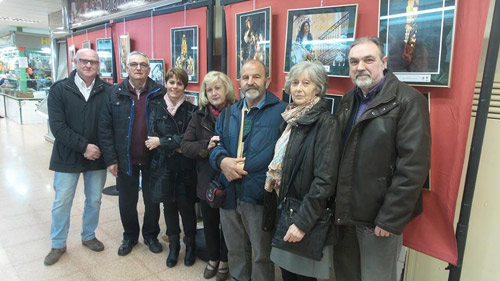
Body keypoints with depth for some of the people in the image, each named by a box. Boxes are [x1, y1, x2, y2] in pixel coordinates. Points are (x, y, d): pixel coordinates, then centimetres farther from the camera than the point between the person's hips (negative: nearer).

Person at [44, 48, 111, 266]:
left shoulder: (107, 91, -4)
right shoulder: (59, 90, -5)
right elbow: (57, 126, -13)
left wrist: (100, 149, -13)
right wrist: (84, 146, -20)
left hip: (97, 156, 1)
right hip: (67, 157, -1)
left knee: (94, 200, 14)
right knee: (62, 203, 10)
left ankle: (88, 236, 36)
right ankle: (58, 245, 29)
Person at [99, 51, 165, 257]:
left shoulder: (160, 93, -6)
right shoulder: (115, 93, -2)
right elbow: (105, 128, -2)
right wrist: (110, 159, -6)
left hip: (152, 159, -1)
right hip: (125, 160, 1)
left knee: (152, 200, 14)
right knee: (127, 202, 15)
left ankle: (151, 235, 37)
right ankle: (130, 236, 38)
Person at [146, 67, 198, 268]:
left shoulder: (192, 110, -4)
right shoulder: (156, 109, 3)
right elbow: (151, 139, -6)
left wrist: (163, 142, -16)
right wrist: (176, 147, -18)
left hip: (186, 168, -2)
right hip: (164, 167, 2)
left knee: (186, 206, 6)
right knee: (169, 206, 13)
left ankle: (191, 246, 28)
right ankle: (173, 246, 33)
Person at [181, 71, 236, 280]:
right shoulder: (200, 115, -1)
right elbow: (185, 146, -6)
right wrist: (206, 146, -23)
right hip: (207, 180, 3)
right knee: (209, 223, 19)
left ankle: (224, 261, 39)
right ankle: (213, 258, 43)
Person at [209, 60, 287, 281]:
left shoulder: (282, 111, -10)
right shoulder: (228, 113, 13)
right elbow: (215, 145, 10)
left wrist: (242, 167, -17)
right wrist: (223, 160, -13)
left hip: (259, 195, -6)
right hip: (229, 194, 6)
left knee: (261, 254, 14)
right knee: (235, 251, 24)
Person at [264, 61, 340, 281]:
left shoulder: (326, 124, -15)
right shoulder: (291, 119, 6)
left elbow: (325, 179, -20)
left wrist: (303, 221, -20)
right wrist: (281, 208, 7)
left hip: (305, 215, -6)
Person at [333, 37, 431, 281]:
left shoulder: (408, 101, -13)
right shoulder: (348, 100, 9)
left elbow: (413, 166, -18)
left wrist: (391, 219, -18)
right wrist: (335, 205, 6)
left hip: (378, 216, -6)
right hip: (344, 211, 6)